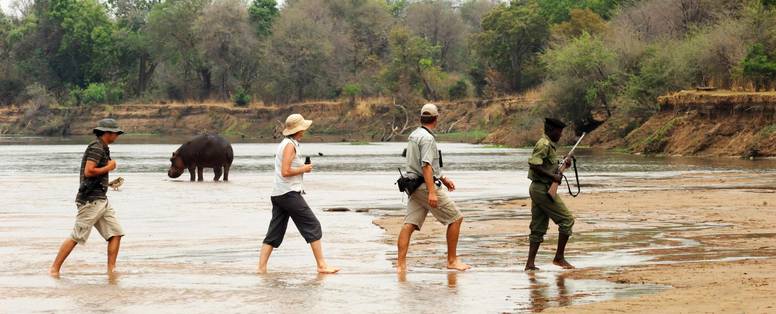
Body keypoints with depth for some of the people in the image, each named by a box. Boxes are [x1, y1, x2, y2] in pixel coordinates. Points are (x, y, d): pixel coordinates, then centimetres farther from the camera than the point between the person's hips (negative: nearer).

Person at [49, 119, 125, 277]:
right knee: (76, 237, -6)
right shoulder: (96, 147, -13)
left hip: (101, 200, 10)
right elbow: (88, 171, -22)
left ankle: (111, 269, 3)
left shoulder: (103, 148, 17)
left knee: (116, 233, 2)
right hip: (91, 200, -10)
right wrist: (108, 167, -11)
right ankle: (54, 269, 1)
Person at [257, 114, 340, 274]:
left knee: (274, 232, 7)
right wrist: (303, 169, -8)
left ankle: (261, 267, 1)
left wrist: (302, 168, 11)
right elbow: (285, 172, -20)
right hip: (289, 193, -10)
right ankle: (321, 265, -3)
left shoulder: (284, 144, 19)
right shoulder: (290, 145, -12)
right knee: (313, 226, -3)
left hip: (277, 194, 10)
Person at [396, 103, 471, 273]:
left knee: (409, 224, 2)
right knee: (456, 218, 2)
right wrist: (431, 192, -26)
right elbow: (426, 166, -22)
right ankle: (452, 260, 6)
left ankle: (401, 264, -7)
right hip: (426, 185, -9)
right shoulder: (427, 138, -15)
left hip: (414, 186, 9)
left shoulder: (414, 135, 16)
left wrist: (443, 178, 31)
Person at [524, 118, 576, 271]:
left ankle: (530, 263, 7)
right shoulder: (544, 144, -14)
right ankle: (559, 257, 0)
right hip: (543, 189, -10)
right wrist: (553, 176, -21)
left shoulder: (549, 145, 17)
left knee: (538, 228, 9)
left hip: (537, 189, 10)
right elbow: (534, 165, -24)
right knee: (567, 220, -4)